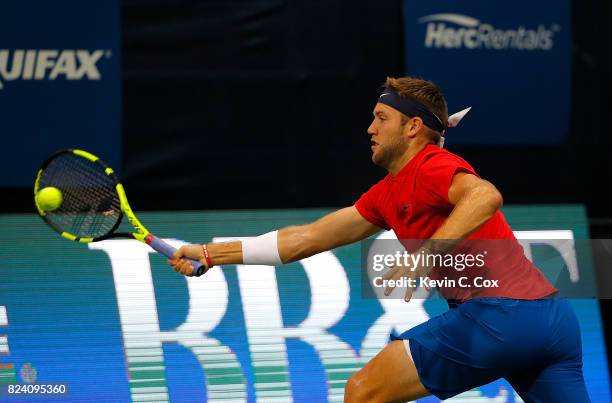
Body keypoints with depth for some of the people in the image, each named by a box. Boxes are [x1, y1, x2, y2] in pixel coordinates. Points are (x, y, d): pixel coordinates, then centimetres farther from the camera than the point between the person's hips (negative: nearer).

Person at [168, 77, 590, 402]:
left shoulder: (431, 166, -3)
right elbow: (307, 238, 27)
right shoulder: (387, 195, 24)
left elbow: (486, 196, -26)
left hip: (497, 313, -10)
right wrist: (212, 253, 26)